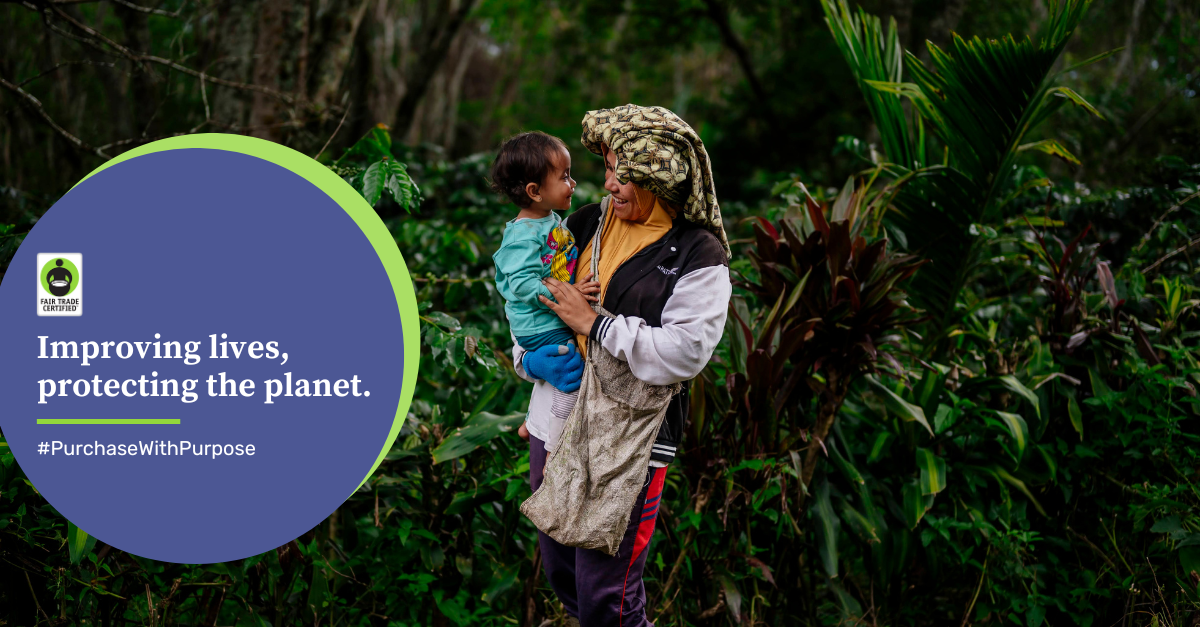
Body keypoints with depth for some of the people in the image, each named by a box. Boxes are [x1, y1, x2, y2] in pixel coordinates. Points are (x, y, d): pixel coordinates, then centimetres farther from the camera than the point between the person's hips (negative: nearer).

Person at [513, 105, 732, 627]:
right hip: (555, 423, 6)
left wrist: (594, 324, -17)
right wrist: (528, 357, -1)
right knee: (560, 572, 19)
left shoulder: (697, 256, -10)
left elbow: (683, 353, -20)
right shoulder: (586, 225, 8)